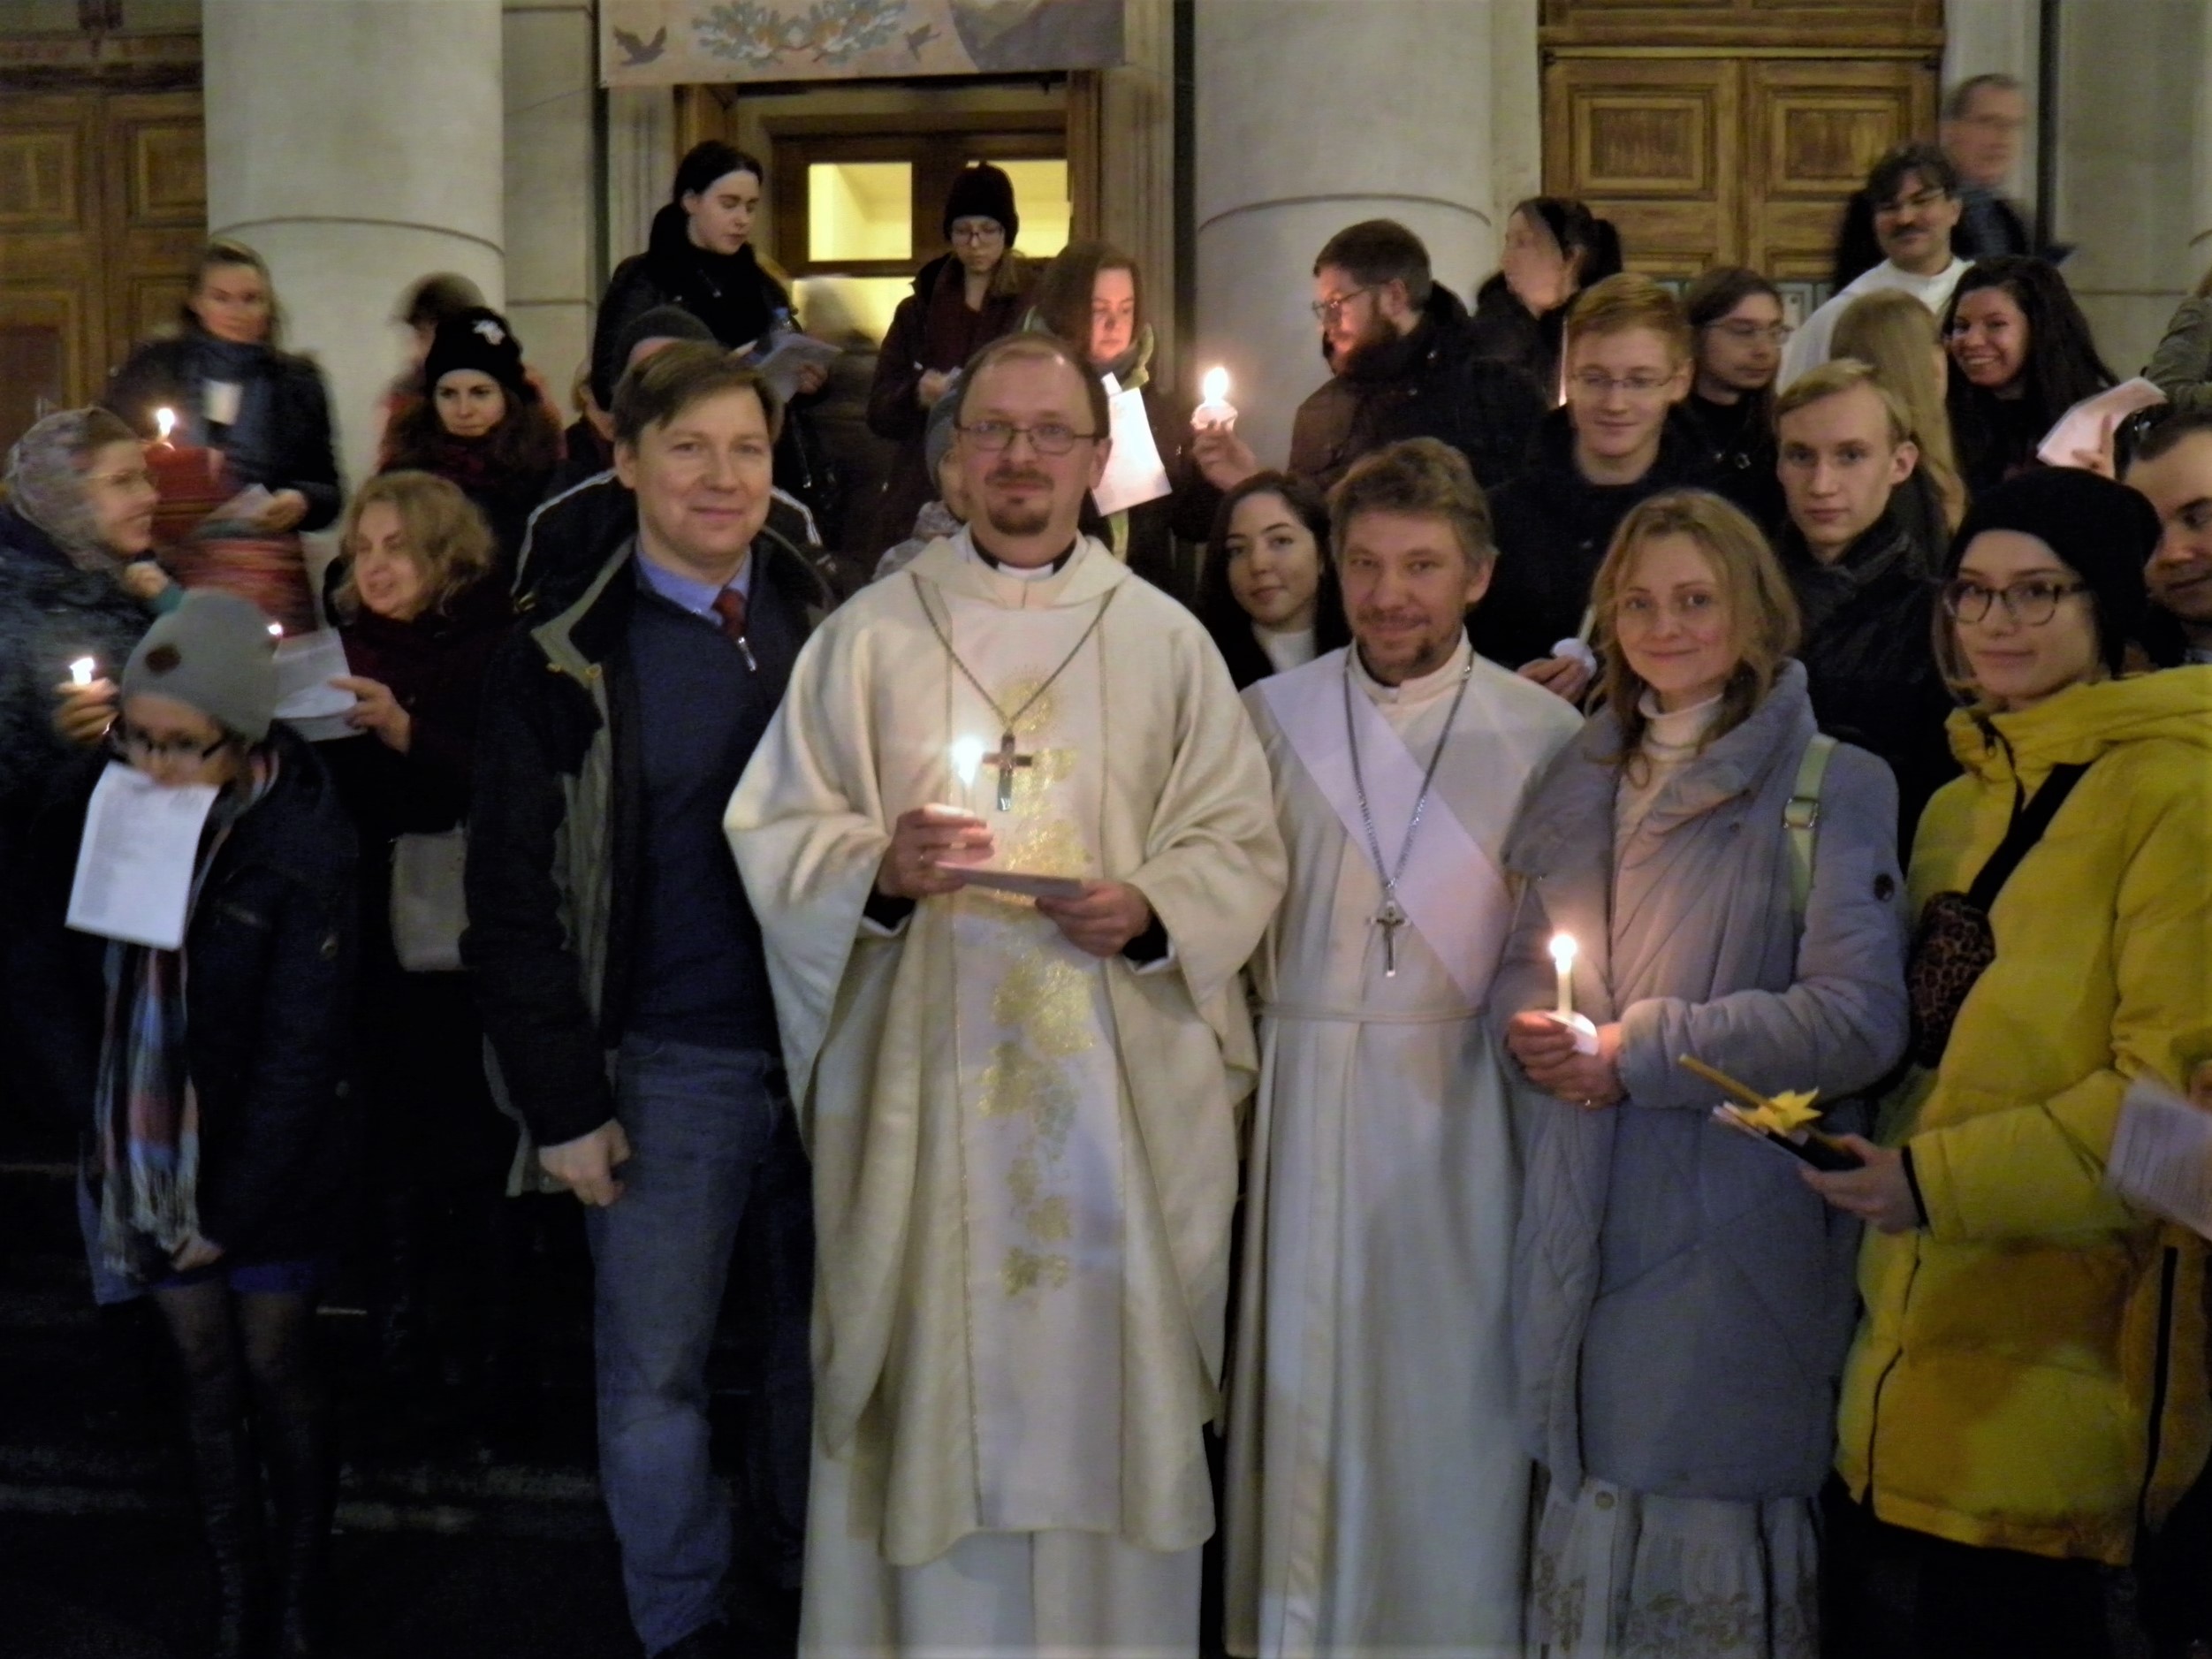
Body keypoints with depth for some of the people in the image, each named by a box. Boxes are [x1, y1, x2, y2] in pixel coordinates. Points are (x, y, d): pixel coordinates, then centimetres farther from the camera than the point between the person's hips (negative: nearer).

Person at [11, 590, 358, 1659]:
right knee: (205, 1371, 14)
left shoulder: (302, 842, -21)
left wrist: (231, 1206, -13)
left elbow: (302, 1049, -17)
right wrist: (96, 1118, -5)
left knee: (276, 1370, 11)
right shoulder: (87, 803, -10)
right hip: (145, 1157, 3)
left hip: (270, 1168, -3)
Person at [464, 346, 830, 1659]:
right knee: (656, 1367, 7)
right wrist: (564, 1106, -7)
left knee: (826, 1337, 14)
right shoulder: (561, 662, -2)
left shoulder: (830, 624, 7)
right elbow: (514, 903, -2)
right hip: (669, 1065, -2)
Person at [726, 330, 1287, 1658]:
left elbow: (1244, 846, 6)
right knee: (933, 1386, 3)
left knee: (1108, 1375, 6)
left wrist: (1149, 907, -13)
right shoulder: (869, 635, 7)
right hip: (926, 1084, 0)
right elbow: (778, 829, 3)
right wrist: (880, 867, -16)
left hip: (1119, 1087, 1)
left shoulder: (1166, 641, 8)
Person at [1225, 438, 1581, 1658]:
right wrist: (1237, 1073, 2)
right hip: (1306, 1094, 1)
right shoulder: (1271, 716, 5)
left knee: (1455, 1374, 5)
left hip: (1468, 1102, -1)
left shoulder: (1544, 732, 1)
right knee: (1303, 1374, 8)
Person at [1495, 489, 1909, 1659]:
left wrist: (1644, 1049, -13)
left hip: (1735, 1220, -4)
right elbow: (1522, 961, 19)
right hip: (1584, 1210, 5)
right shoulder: (1580, 782, 14)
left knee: (1714, 1507, 0)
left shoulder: (1835, 786, -3)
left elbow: (1857, 1019, -11)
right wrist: (1533, 1029, -4)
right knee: (1586, 1502, 9)